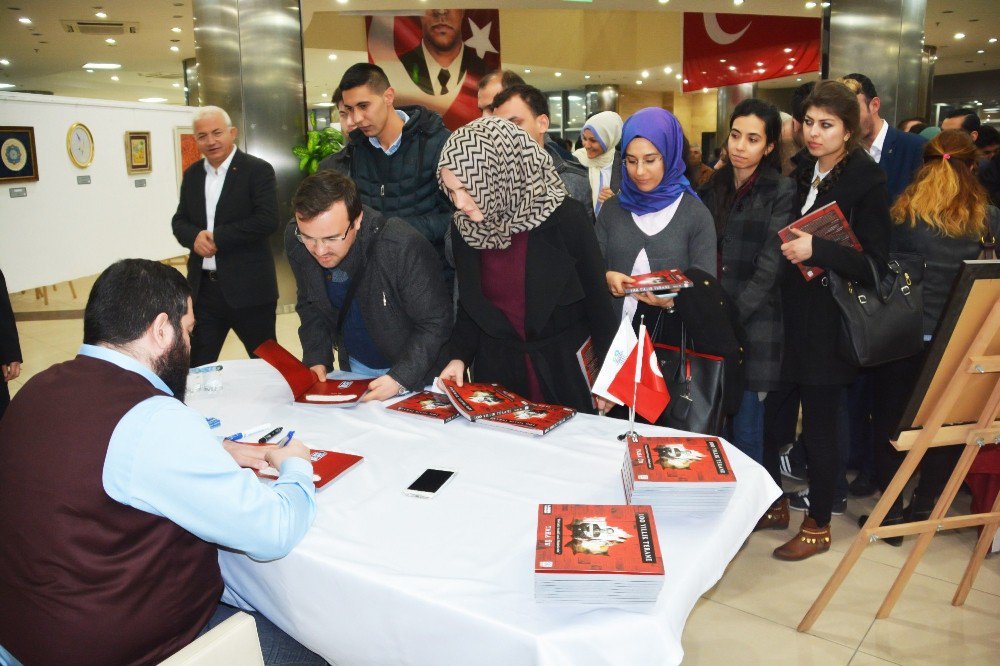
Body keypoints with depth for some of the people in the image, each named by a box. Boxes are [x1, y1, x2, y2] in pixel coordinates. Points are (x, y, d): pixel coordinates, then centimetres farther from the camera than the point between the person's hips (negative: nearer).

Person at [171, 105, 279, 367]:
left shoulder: (258, 170, -7)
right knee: (196, 365, 13)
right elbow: (179, 220, 14)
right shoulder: (192, 174, 12)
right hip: (203, 287, 6)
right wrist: (194, 236, -10)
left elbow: (268, 220, -18)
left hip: (248, 287, -5)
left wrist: (217, 237, -17)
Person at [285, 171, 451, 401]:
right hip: (353, 367, 4)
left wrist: (401, 378, -29)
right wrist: (316, 359, -10)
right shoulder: (295, 240, -15)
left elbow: (435, 323, -21)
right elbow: (310, 305, 2)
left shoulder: (404, 246, -31)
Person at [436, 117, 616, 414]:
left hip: (566, 370, -3)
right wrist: (459, 356, -5)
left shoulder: (565, 219, -16)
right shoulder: (464, 229, -3)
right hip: (496, 372, 4)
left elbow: (597, 298, -8)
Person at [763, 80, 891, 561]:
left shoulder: (867, 180, -9)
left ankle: (818, 526, 25)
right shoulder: (800, 173, 8)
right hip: (787, 318, 6)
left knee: (819, 427, 5)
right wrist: (784, 248, -2)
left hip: (829, 326, -5)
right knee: (762, 413, 8)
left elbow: (874, 264, -13)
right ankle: (774, 504, 30)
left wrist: (817, 250, -24)